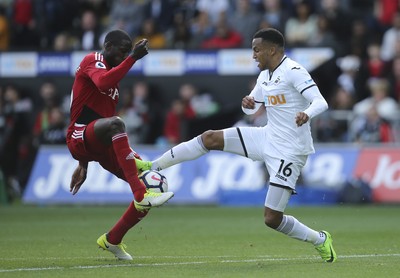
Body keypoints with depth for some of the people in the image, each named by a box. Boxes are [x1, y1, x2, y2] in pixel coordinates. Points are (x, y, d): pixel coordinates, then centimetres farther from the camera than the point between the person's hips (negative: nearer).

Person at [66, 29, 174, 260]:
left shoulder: (113, 72, 24)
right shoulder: (92, 61, -1)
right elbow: (103, 83, -27)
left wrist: (84, 164, 31)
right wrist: (133, 58, -28)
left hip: (99, 145, 9)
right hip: (78, 137, -9)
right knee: (115, 123, -41)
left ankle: (112, 240, 9)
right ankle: (141, 195, -51)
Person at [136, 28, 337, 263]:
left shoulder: (293, 72, -18)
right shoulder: (264, 76, 9)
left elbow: (321, 102, -26)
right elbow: (252, 108, 22)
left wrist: (306, 114, -48)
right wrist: (248, 104, -3)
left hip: (289, 152, -8)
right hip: (268, 138, 8)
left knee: (272, 219, -11)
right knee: (210, 138, 1)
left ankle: (320, 240, 11)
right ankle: (152, 167, 9)